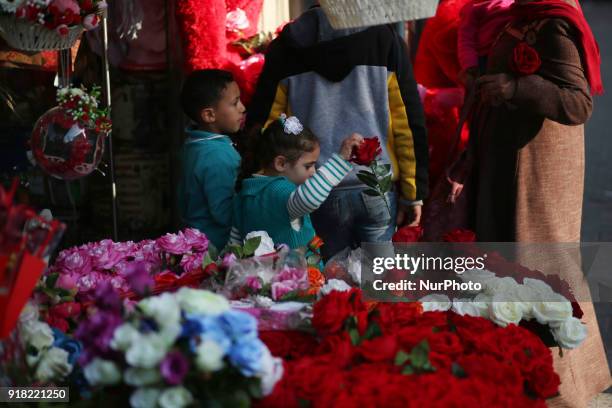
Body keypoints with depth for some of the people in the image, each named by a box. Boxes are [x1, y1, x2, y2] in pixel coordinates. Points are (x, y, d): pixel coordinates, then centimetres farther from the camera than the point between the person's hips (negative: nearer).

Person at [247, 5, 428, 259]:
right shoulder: (384, 38, 1)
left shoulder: (284, 48, 4)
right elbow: (409, 123, -1)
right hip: (378, 190, -1)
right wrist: (413, 193, 4)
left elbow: (262, 124, 4)